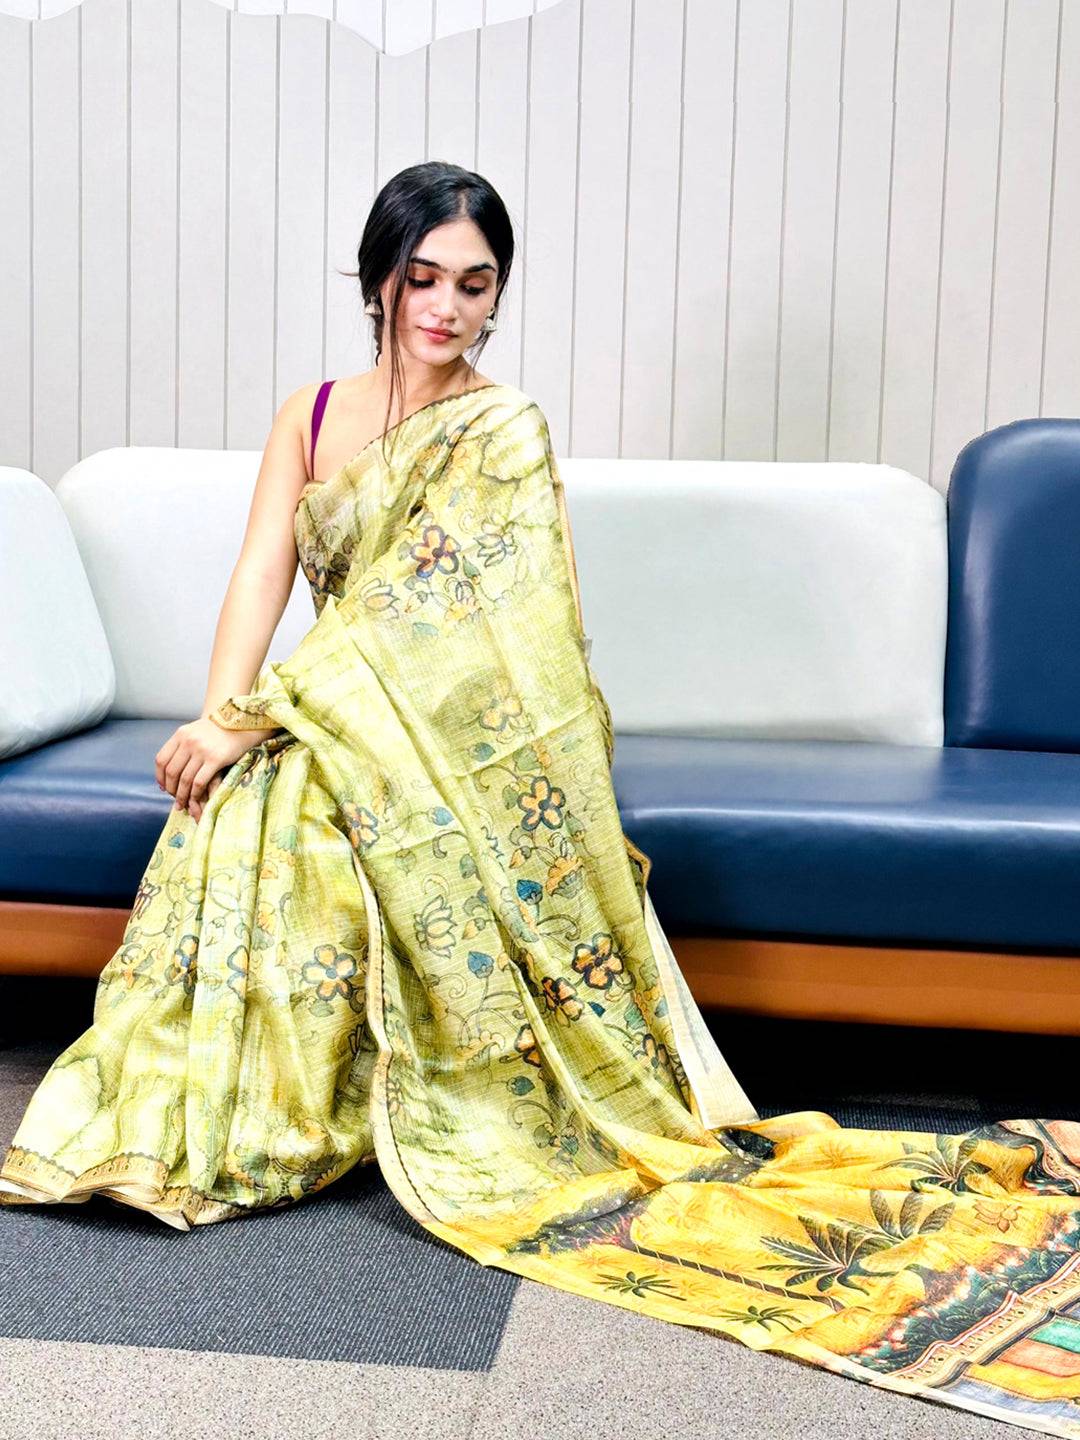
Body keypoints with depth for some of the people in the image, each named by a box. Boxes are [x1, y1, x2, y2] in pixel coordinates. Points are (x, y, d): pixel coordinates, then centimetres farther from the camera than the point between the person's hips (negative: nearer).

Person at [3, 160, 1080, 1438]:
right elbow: (263, 570, 0)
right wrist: (220, 718, -17)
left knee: (291, 816, -31)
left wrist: (250, 717, -19)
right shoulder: (310, 414, 13)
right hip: (326, 732, 4)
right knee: (242, 811, -27)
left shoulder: (503, 433, -4)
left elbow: (414, 610, -14)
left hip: (445, 745, -4)